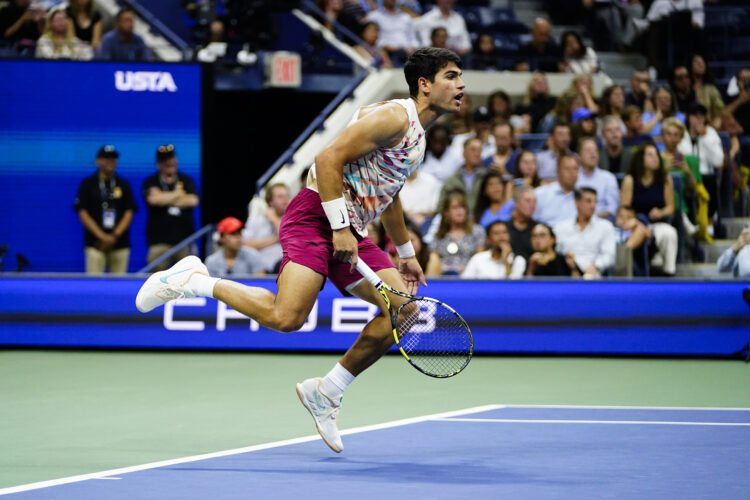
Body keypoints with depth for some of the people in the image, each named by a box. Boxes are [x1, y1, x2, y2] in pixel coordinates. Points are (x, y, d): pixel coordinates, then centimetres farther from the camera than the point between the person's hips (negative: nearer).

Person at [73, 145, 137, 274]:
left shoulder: (124, 185, 12)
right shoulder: (88, 184, 5)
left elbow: (129, 213, 8)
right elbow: (83, 214, -1)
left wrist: (115, 236, -6)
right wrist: (102, 236, -10)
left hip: (120, 245, 2)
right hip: (95, 244, -2)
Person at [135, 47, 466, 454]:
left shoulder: (416, 135, 19)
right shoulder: (393, 117, -12)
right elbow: (328, 160, -19)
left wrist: (405, 253, 35)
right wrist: (340, 229, -21)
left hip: (349, 232, 10)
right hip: (315, 217, -9)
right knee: (285, 317, -27)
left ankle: (325, 393, 7)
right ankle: (191, 281, -6)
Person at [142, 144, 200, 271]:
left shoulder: (186, 180, 15)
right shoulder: (150, 182, 9)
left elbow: (193, 201, -3)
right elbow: (153, 199, -13)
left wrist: (165, 199, -3)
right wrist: (177, 194, 1)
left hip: (185, 238, 2)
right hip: (159, 240, -2)